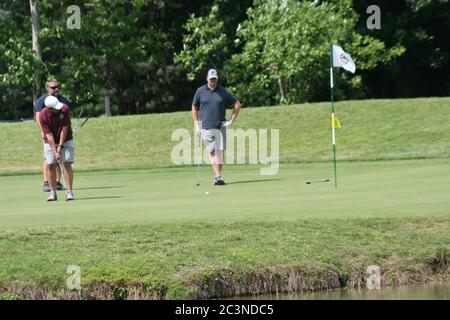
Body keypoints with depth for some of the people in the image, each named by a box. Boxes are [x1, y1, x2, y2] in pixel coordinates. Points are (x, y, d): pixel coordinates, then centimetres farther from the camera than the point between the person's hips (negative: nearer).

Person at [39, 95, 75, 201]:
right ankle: (53, 193, 1)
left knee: (67, 164, -9)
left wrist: (61, 146, -19)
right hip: (50, 142, 0)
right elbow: (49, 135, -22)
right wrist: (55, 152, -26)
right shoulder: (43, 116, -22)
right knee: (51, 165, -5)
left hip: (65, 140, 0)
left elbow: (64, 128, -18)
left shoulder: (64, 109, -21)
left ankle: (69, 192, -9)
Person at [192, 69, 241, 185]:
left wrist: (232, 120, 5)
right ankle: (217, 176, -11)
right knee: (212, 152, -7)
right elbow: (194, 108, 14)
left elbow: (237, 104, 11)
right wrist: (196, 125, 8)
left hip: (220, 126, 1)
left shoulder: (223, 91, 3)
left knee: (220, 151, -2)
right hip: (206, 127, -1)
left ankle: (218, 176, 6)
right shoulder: (200, 91, 4)